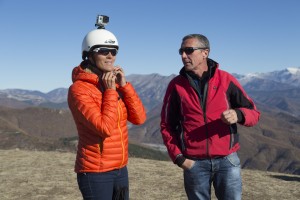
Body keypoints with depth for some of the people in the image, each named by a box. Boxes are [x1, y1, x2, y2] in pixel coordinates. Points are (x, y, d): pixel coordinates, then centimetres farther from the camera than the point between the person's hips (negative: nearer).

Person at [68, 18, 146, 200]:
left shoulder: (116, 83, 7)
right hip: (95, 172, -7)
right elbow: (106, 128, -24)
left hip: (120, 169, 7)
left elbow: (139, 118, -1)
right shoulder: (79, 89, -15)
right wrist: (110, 91, -17)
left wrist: (124, 85, -8)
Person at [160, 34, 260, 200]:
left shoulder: (226, 79, 0)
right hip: (194, 163, 1)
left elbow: (254, 113, 2)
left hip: (227, 160, 0)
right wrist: (178, 157, -3)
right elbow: (167, 125, 5)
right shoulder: (176, 85, 1)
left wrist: (238, 115, -20)